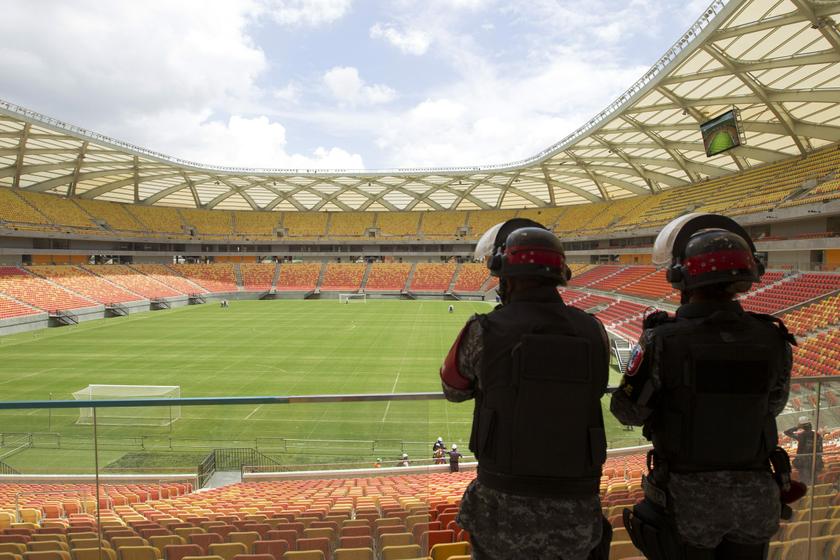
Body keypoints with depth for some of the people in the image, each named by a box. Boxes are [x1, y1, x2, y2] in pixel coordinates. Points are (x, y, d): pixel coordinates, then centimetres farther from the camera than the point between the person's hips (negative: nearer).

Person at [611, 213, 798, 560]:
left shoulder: (663, 342, -22)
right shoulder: (772, 340, -10)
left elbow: (628, 412, -9)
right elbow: (772, 406, 9)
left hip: (688, 496, -3)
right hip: (755, 495, 3)